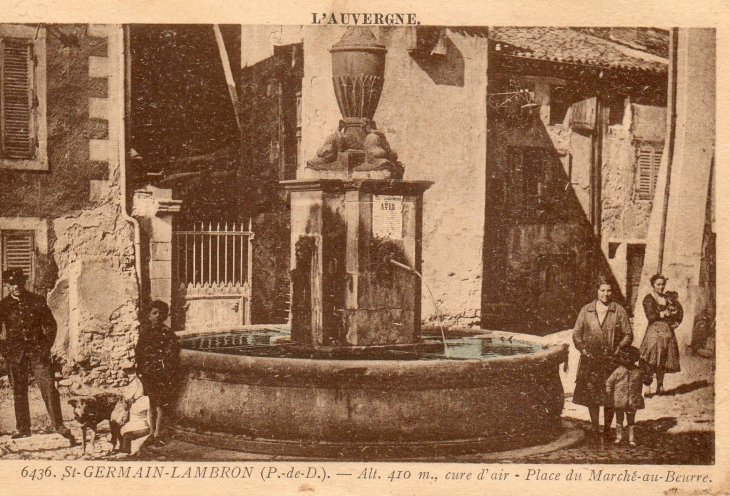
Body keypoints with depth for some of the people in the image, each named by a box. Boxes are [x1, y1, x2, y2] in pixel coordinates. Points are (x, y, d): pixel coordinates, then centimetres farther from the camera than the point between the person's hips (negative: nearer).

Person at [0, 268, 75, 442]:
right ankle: (22, 427, 13)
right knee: (18, 391, 5)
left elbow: (51, 325, 8)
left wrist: (46, 346, -1)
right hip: (15, 353, 1)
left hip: (38, 350, -1)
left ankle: (59, 425, -5)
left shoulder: (38, 301, 4)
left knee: (49, 387, -8)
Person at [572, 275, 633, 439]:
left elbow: (628, 334, 6)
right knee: (591, 397, 2)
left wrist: (619, 348, -9)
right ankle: (595, 428, 13)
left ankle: (607, 428, 10)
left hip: (611, 360, -1)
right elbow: (576, 333, 11)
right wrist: (583, 349, -3)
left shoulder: (619, 311, 5)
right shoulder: (586, 311, 8)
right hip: (590, 360, 1)